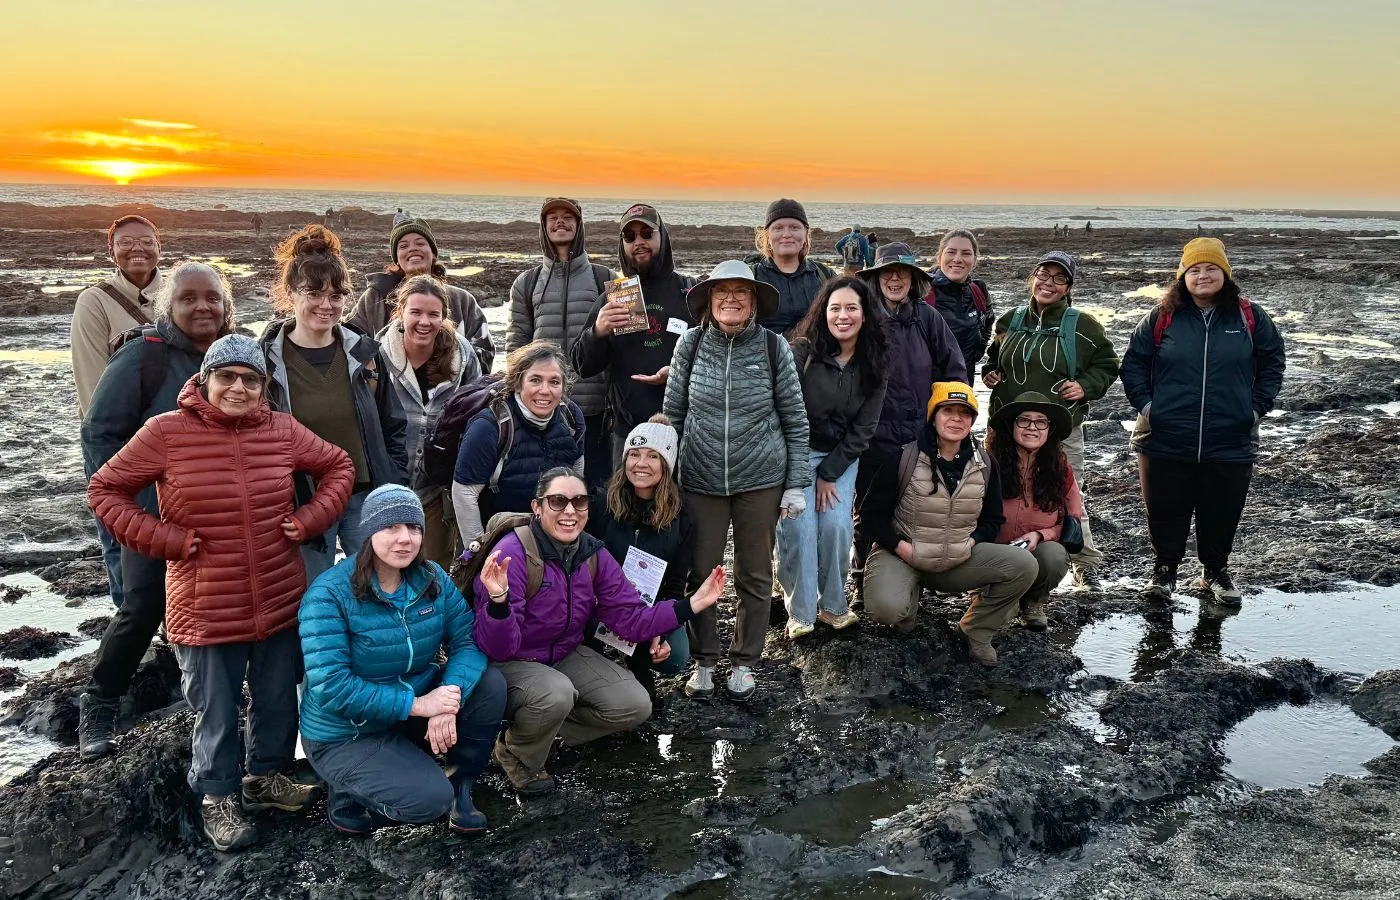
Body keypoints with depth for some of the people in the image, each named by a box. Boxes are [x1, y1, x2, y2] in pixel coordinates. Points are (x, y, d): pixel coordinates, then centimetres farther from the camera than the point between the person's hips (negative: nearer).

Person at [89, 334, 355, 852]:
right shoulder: (166, 432, -10)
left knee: (279, 701, 18)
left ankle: (267, 776, 42)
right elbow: (105, 490, -3)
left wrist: (310, 519, -1)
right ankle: (219, 797, 34)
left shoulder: (281, 430, -1)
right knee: (217, 714, 11)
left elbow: (338, 467, 12)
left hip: (281, 604, 3)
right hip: (206, 610, -3)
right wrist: (168, 540, -11)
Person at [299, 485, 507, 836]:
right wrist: (416, 704, -30)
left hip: (415, 709, 6)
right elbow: (330, 687, -27)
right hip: (347, 735, -5)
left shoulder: (432, 578, -4)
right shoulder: (329, 594, -21)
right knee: (430, 800, -24)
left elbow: (469, 642, -10)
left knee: (490, 684, -16)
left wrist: (449, 695, -30)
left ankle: (459, 785, 5)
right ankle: (348, 797, 6)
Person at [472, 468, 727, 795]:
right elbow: (498, 649, -28)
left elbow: (632, 620, -7)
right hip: (513, 665, -6)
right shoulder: (512, 554, -26)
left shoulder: (594, 555, -5)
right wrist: (499, 600, -49)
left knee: (635, 706, -9)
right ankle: (516, 752, -3)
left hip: (566, 655, 7)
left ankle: (543, 727, 10)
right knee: (557, 693, -36)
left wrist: (693, 603, -17)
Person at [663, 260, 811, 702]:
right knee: (700, 573, 6)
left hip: (761, 479, 0)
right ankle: (703, 661, 23)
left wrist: (797, 483, -2)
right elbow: (672, 414, 6)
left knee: (755, 575, 10)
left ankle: (744, 662, 25)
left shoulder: (773, 347, -4)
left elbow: (795, 420, 1)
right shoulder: (691, 344, -2)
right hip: (701, 479, 1)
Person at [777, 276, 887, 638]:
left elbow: (863, 429, -1)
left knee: (837, 525, -13)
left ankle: (833, 605, 6)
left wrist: (829, 474, -6)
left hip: (841, 458, 2)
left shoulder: (874, 365, -3)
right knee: (799, 527, -14)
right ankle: (800, 613, -2)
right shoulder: (803, 353, -13)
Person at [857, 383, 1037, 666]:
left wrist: (970, 542, -7)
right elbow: (872, 512, -5)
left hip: (960, 559, 4)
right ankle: (909, 602, 7)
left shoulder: (984, 465, 1)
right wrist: (902, 548, -16)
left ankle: (975, 632, 5)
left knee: (1024, 566, -16)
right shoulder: (905, 458, -11)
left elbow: (993, 518, 13)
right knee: (886, 608, -35)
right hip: (902, 555, -4)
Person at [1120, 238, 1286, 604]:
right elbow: (1133, 363, 5)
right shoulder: (1161, 317, 0)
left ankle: (1216, 570, 31)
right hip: (1166, 440, -1)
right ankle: (1165, 568, 27)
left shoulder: (1250, 317, 3)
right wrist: (1145, 404, -4)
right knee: (1166, 511, 8)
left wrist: (1256, 407, 2)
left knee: (1222, 512, 11)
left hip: (1230, 442, 1)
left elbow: (1272, 364, 10)